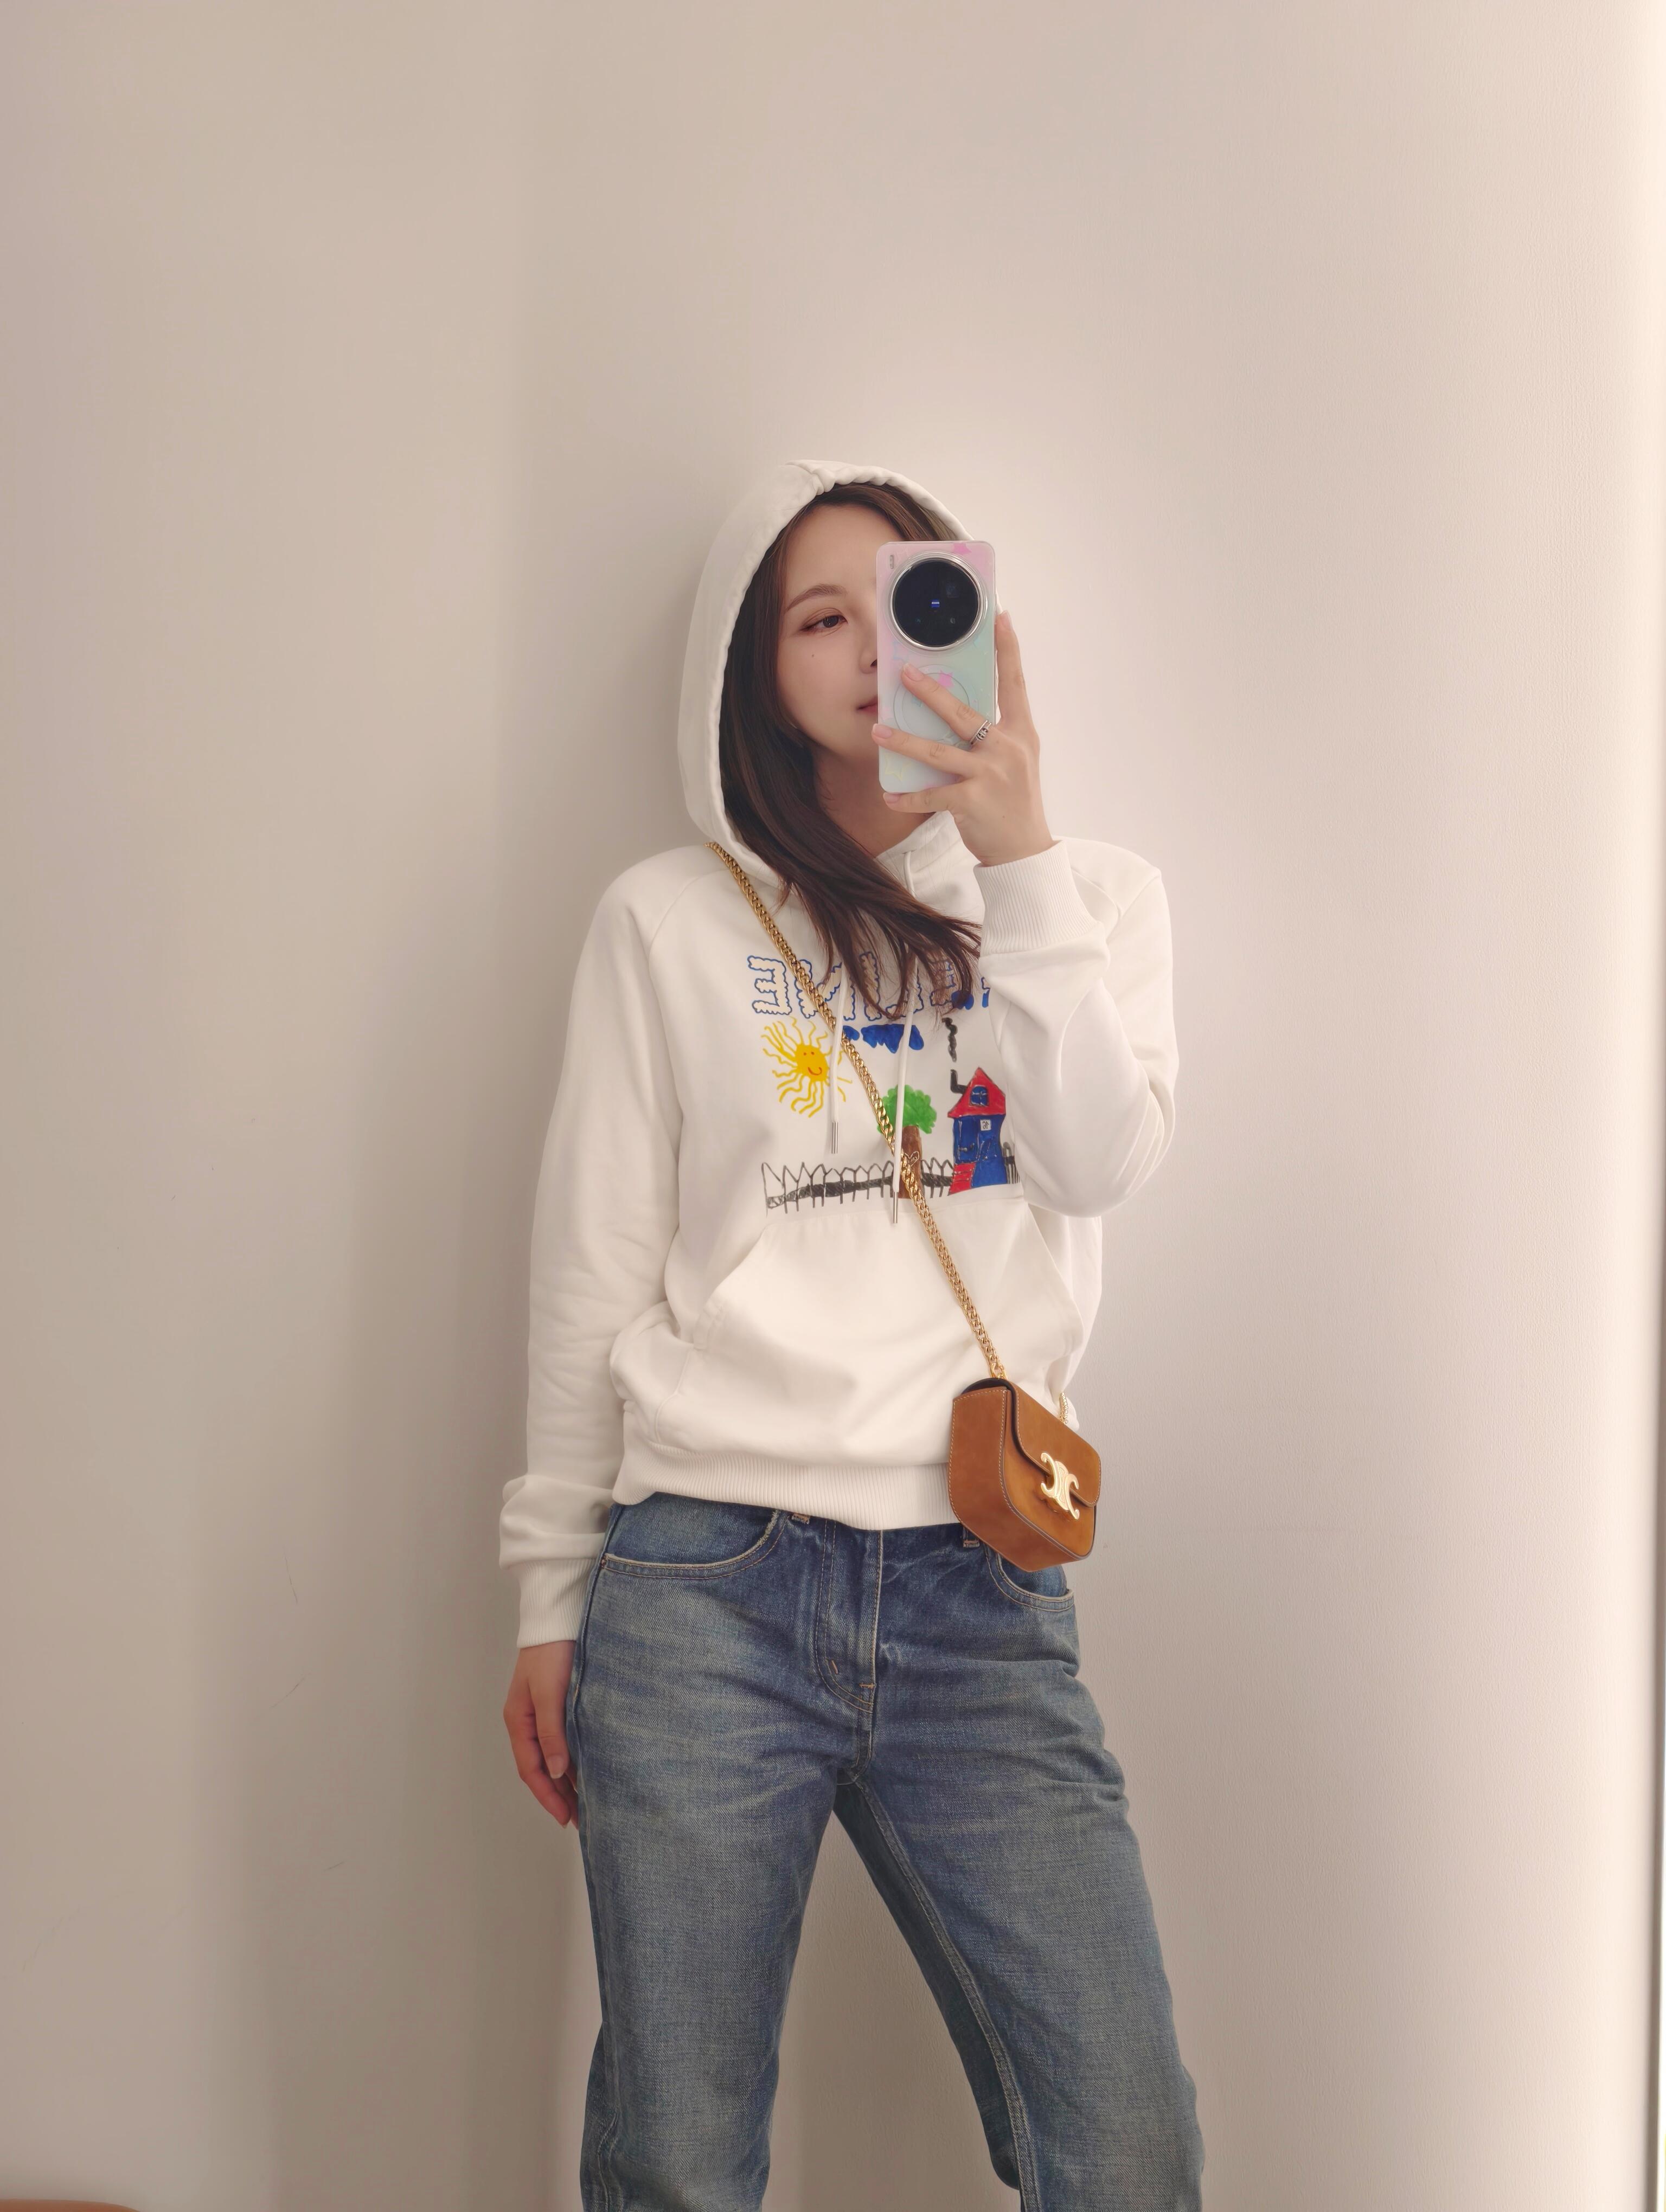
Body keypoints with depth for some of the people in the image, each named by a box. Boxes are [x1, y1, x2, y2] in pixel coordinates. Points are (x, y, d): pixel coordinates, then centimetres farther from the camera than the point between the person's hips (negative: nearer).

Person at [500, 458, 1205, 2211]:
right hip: (702, 1586, -1)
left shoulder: (1097, 896, 12)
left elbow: (1103, 1164, -5)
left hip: (982, 1597, 1)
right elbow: (592, 1274, 8)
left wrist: (1016, 863, -12)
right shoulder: (671, 920, 7)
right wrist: (550, 1600, 8)